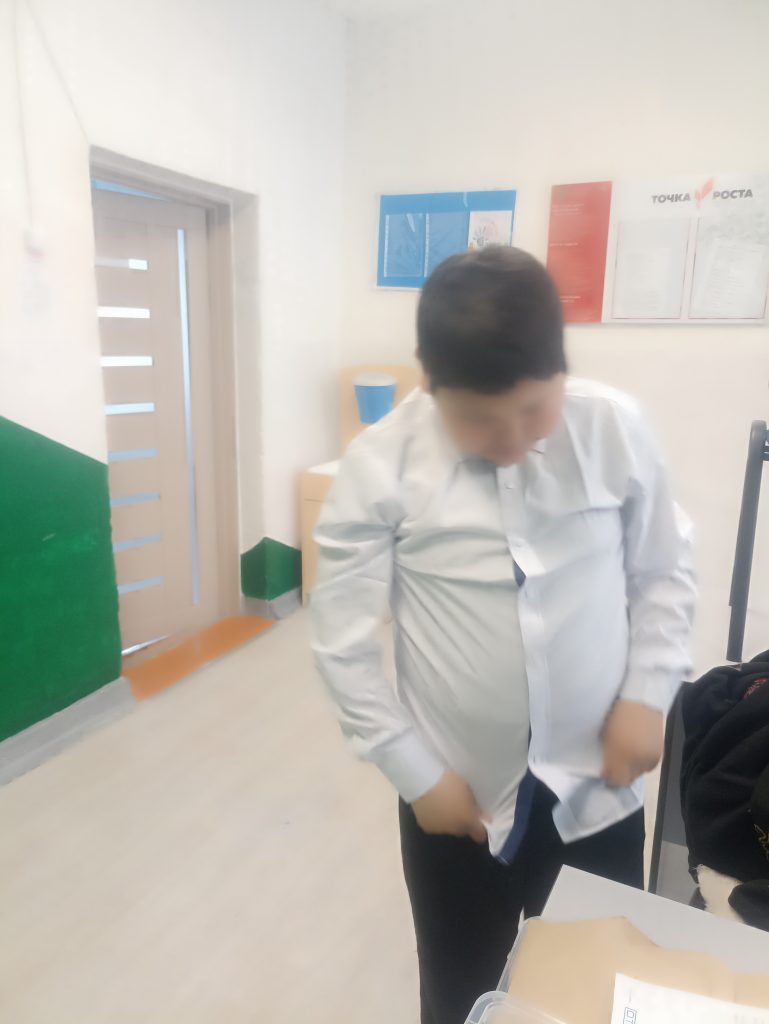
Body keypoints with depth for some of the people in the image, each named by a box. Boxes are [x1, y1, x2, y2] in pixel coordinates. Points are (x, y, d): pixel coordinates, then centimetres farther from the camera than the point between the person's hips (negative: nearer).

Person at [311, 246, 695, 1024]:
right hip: (460, 803, -1)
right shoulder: (381, 465, -17)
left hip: (599, 794, 2)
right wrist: (418, 775, -9)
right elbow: (342, 643, -11)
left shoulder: (615, 429, -11)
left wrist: (648, 695, -6)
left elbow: (664, 572, 4)